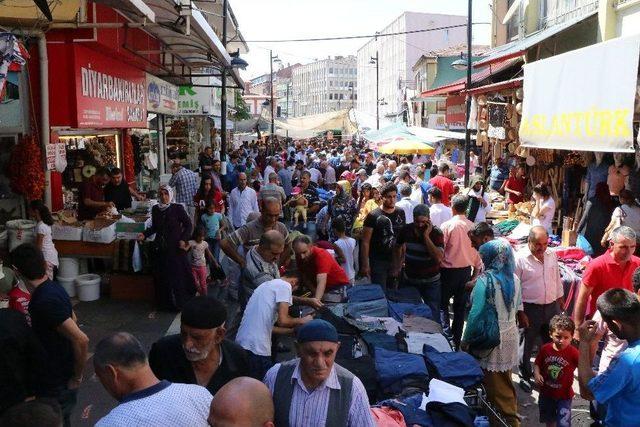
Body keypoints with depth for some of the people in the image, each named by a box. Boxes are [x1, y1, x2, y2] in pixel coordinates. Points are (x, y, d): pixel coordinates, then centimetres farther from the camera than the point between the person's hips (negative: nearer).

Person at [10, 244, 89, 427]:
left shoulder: (46, 301, -29)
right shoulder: (53, 288, -1)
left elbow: (81, 340, -34)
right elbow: (72, 317, 17)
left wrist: (77, 377, -19)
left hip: (57, 384, -8)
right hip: (55, 377, 8)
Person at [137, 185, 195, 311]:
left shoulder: (178, 209, -8)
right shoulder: (155, 209, 5)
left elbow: (188, 225, -3)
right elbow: (154, 227, 15)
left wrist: (183, 239, -13)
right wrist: (144, 235, 1)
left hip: (175, 248, -4)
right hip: (160, 248, 4)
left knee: (177, 276, 0)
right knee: (161, 277, 6)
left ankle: (178, 303, 13)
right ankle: (164, 303, 18)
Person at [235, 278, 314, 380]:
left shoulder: (267, 285, 23)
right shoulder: (285, 285, -4)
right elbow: (282, 321, -14)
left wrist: (293, 330, 29)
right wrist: (301, 320, 5)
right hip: (257, 348, -9)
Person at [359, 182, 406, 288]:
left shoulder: (400, 213, 4)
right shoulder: (373, 216, -10)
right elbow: (365, 242, -9)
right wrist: (365, 265, -14)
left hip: (396, 260, 4)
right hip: (378, 262, -4)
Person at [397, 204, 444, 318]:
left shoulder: (436, 233, -17)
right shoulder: (406, 229, -6)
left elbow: (439, 258, -28)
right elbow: (400, 248, 13)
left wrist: (426, 236, -28)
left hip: (430, 282, -3)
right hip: (409, 279, 4)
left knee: (432, 314, 2)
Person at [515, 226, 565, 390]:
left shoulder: (552, 255, 2)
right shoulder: (520, 259, -16)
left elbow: (557, 278, 15)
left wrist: (560, 299, 18)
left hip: (552, 306, 5)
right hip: (530, 309, -5)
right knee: (527, 346, 11)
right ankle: (525, 376, 30)